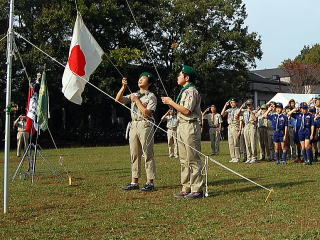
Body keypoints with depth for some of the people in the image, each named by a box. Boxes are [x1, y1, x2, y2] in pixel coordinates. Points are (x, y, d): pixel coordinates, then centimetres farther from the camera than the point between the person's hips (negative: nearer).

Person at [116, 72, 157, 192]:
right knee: (134, 155, 7)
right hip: (133, 125, 7)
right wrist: (123, 87, -2)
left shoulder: (151, 96, 0)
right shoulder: (134, 95, 19)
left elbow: (147, 113, -13)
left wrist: (137, 100, -9)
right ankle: (134, 182, 12)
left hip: (145, 125, -7)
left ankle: (150, 182, -4)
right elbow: (118, 99, 9)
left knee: (148, 154, -6)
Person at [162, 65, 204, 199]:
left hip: (190, 126, -10)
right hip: (181, 127, 10)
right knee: (184, 160, 11)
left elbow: (186, 110, -19)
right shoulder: (184, 91, 21)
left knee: (193, 159, -8)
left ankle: (197, 189, -6)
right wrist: (170, 103, 8)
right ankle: (187, 188, 16)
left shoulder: (191, 91, -10)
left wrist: (171, 102, -12)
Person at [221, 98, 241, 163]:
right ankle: (233, 157, 11)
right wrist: (225, 105, 1)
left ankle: (237, 158, -2)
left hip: (236, 127, -6)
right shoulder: (229, 110, 14)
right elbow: (222, 114, 2)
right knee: (230, 143, 6)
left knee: (236, 144, -6)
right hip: (229, 127, 6)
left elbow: (241, 121, -7)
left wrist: (240, 130, -14)